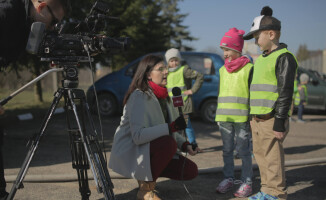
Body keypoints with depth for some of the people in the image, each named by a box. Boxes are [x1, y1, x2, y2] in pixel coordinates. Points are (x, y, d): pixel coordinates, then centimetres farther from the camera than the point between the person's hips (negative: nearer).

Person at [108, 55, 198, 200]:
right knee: (169, 143, -33)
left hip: (152, 150, 8)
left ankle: (148, 175, 13)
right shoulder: (139, 97, -19)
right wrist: (170, 127, -31)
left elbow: (172, 133, 13)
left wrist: (184, 145, -5)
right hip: (130, 153, -8)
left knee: (191, 171, -6)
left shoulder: (163, 96, 7)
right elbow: (138, 136, -32)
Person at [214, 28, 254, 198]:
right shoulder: (223, 70, 15)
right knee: (227, 150, 11)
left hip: (242, 118, -5)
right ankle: (229, 178, 22)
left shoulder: (249, 68, -2)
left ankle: (246, 182, 9)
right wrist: (218, 114, 20)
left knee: (243, 150, 0)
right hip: (224, 117, 6)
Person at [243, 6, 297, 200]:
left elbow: (285, 93, -16)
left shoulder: (284, 57, -11)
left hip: (272, 119, -9)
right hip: (257, 118, 9)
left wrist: (280, 123, -18)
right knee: (261, 155, 14)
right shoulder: (261, 58, 17)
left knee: (273, 157, -3)